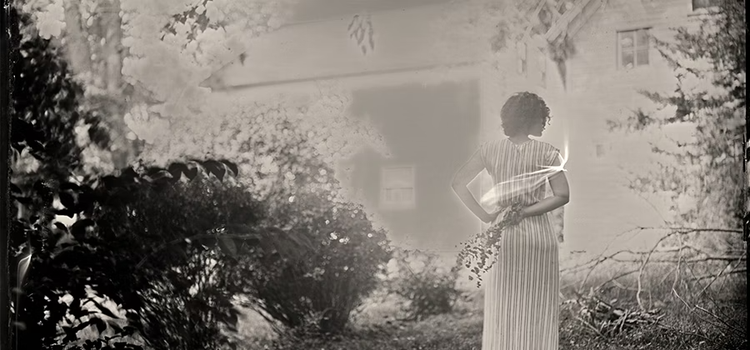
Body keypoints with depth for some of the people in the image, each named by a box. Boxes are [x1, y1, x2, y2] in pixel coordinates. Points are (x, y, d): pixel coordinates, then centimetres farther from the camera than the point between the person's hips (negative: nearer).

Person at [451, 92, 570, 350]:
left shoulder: (490, 149, 3)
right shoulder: (546, 152, -4)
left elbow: (458, 182, 1)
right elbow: (562, 195, -12)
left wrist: (484, 216, 0)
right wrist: (525, 212, -9)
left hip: (501, 236, 2)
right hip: (537, 233, -2)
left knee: (501, 312, 9)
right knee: (536, 314, 5)